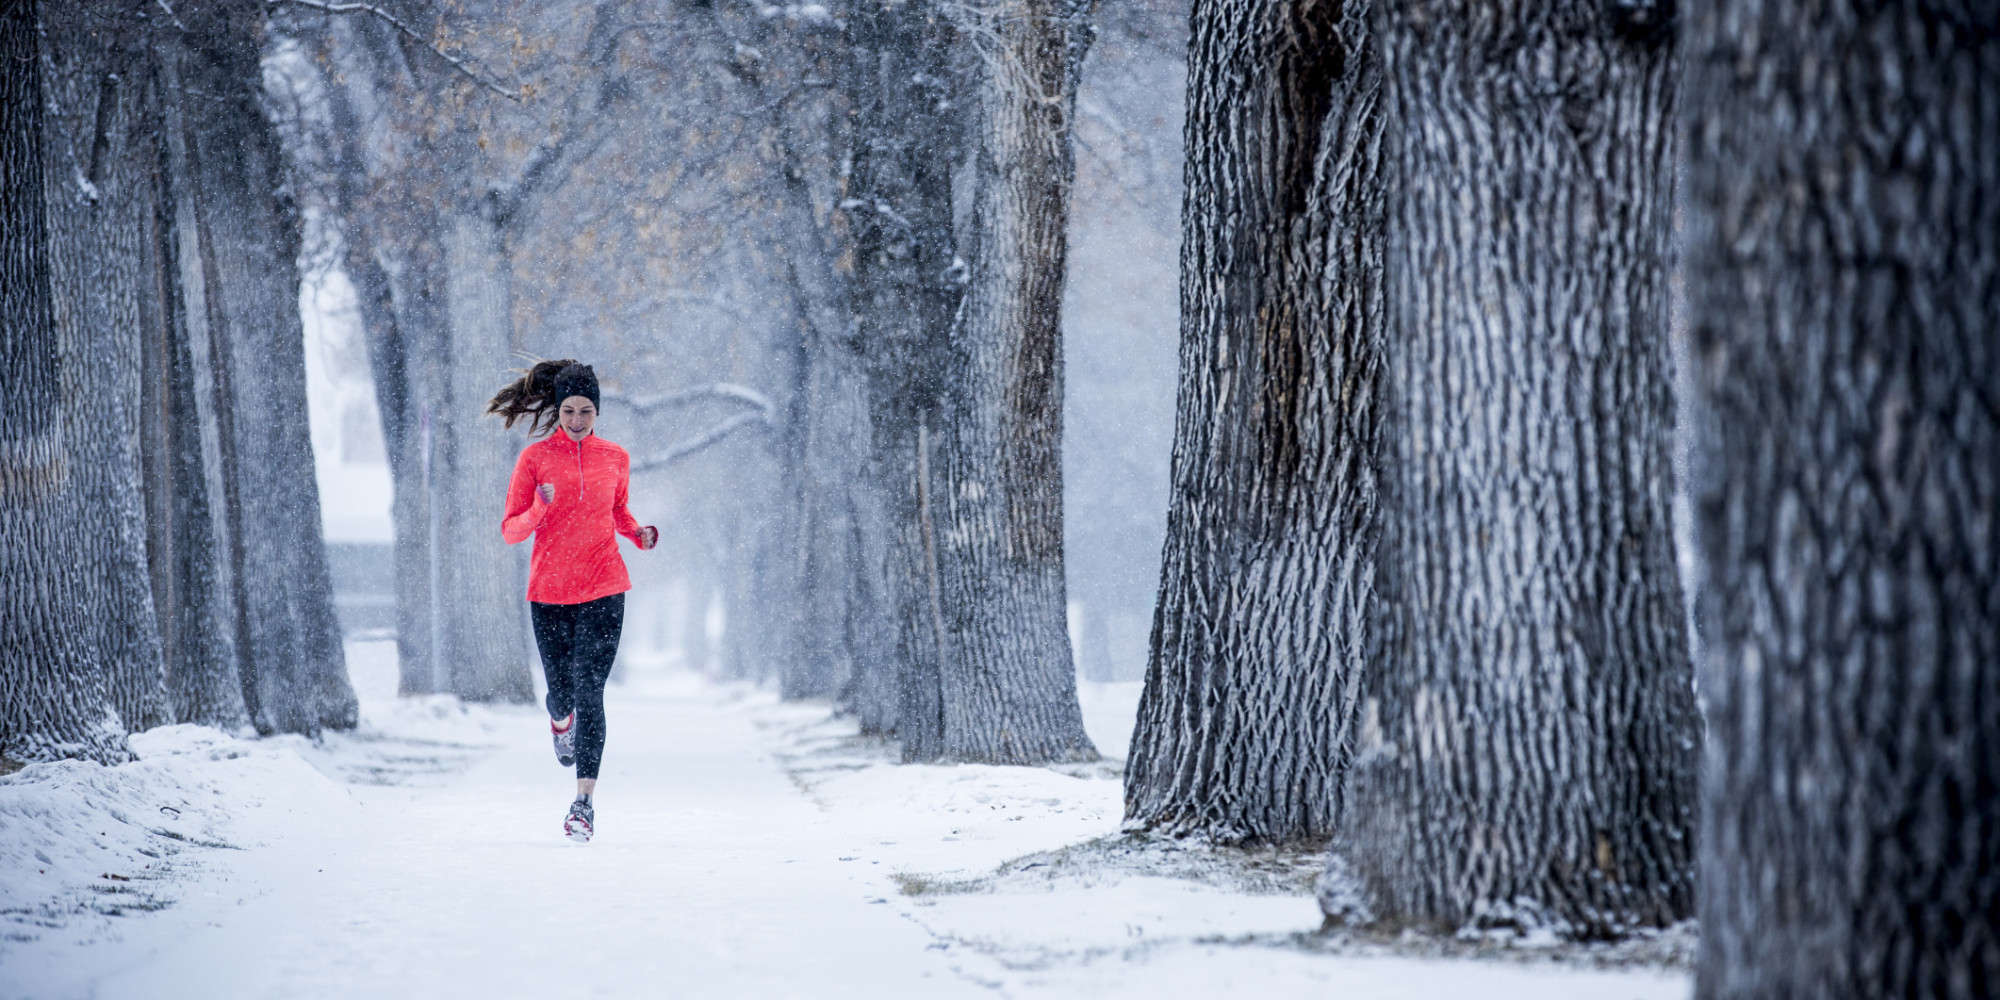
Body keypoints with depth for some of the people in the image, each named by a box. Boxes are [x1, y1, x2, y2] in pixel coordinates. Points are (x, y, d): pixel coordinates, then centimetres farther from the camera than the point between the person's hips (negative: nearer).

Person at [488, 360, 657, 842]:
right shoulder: (535, 458, -1)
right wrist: (539, 510, -22)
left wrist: (639, 533, 2)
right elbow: (510, 530, -2)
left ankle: (585, 801, -11)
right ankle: (561, 719, 47)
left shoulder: (615, 458, 6)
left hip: (603, 589, 0)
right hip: (549, 590, 0)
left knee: (589, 691, -11)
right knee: (562, 692, 7)